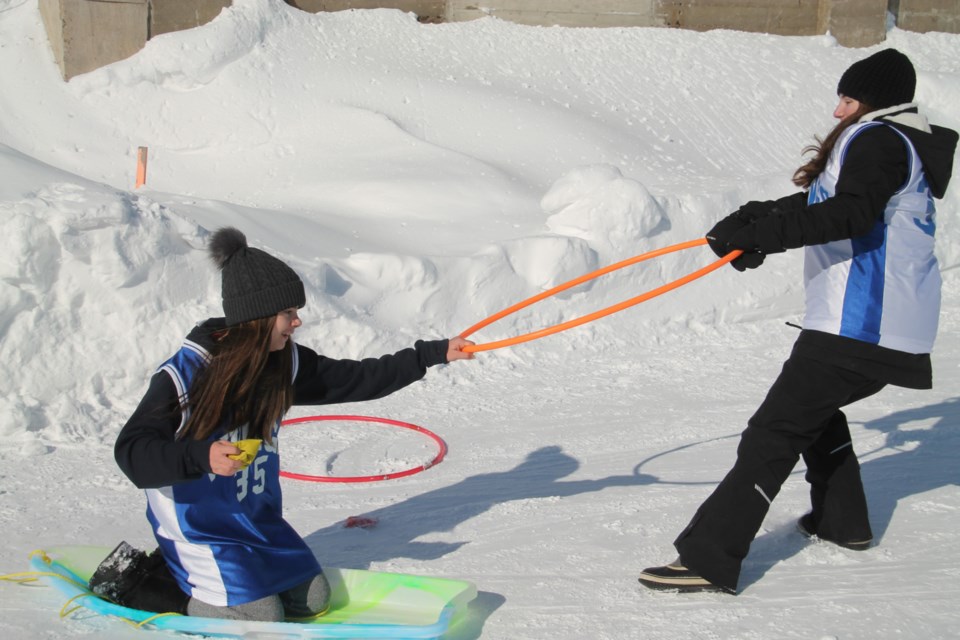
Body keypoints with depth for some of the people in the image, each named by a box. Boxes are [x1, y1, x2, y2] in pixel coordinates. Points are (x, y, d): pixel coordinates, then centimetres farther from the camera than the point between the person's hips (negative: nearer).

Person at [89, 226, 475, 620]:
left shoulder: (285, 363, -5)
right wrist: (202, 456, -39)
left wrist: (436, 353, -3)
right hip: (198, 524, -7)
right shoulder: (182, 376, -23)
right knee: (261, 618, -13)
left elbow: (356, 380, -1)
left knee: (313, 600, 9)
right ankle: (132, 578, 4)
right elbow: (131, 452, -22)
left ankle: (185, 569, 21)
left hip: (258, 518, 7)